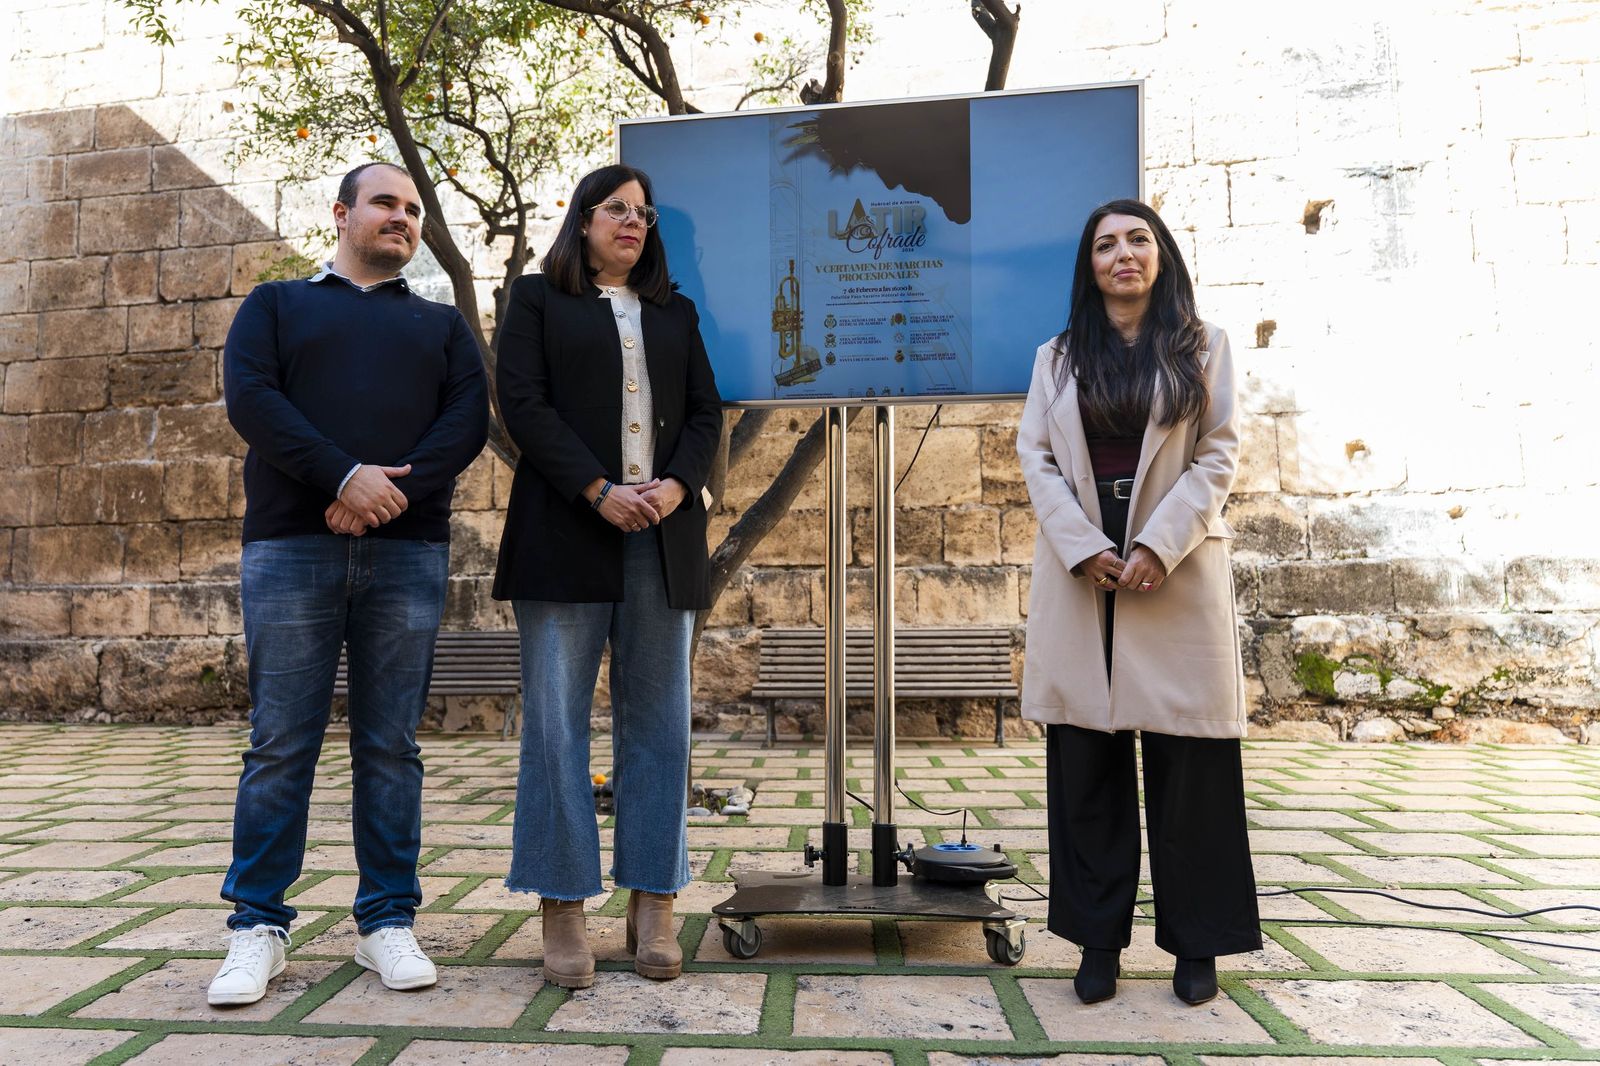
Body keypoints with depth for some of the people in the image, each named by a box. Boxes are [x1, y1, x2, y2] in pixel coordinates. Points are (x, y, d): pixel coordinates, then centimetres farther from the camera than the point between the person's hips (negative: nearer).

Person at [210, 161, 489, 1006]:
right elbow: (248, 398, -2)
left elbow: (468, 420, 4)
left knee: (391, 746, 3)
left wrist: (394, 491, -13)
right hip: (290, 548, -1)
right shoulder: (276, 304, 16)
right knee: (280, 745, 1)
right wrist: (344, 477, -16)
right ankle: (258, 927, 11)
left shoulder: (441, 324, 19)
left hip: (408, 553, 1)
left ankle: (387, 922, 12)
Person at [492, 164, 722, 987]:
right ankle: (562, 911, 5)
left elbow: (705, 412, 12)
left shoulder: (675, 313, 21)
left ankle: (652, 905, 9)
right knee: (556, 720, -3)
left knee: (657, 721, 2)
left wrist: (676, 486, -8)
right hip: (566, 532, -3)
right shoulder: (537, 299, 11)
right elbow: (522, 403, -2)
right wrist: (599, 491, -13)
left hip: (663, 536, 3)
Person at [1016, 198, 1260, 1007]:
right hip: (1080, 571, 2)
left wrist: (1157, 547, -12)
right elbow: (1035, 457, 4)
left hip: (1178, 571, -1)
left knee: (1187, 759, 1)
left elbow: (1218, 456, 1)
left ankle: (1196, 942, 14)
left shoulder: (1203, 349, 10)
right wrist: (1086, 549, -10)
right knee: (1086, 762, 3)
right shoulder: (1057, 357, 14)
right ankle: (1098, 938, 13)